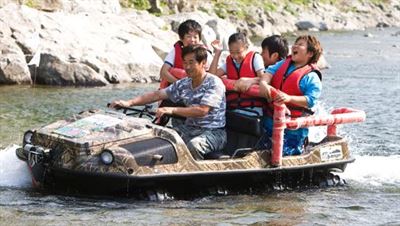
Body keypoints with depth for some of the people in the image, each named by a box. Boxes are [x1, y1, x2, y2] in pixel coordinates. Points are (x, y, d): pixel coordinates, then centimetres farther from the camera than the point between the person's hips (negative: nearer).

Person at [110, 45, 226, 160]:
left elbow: (202, 110, -23)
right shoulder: (183, 84, 10)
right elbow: (157, 95, 7)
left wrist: (172, 110, -28)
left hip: (213, 132, -6)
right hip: (189, 128, 6)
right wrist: (129, 103, -5)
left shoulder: (214, 83, -11)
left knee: (193, 145, -38)